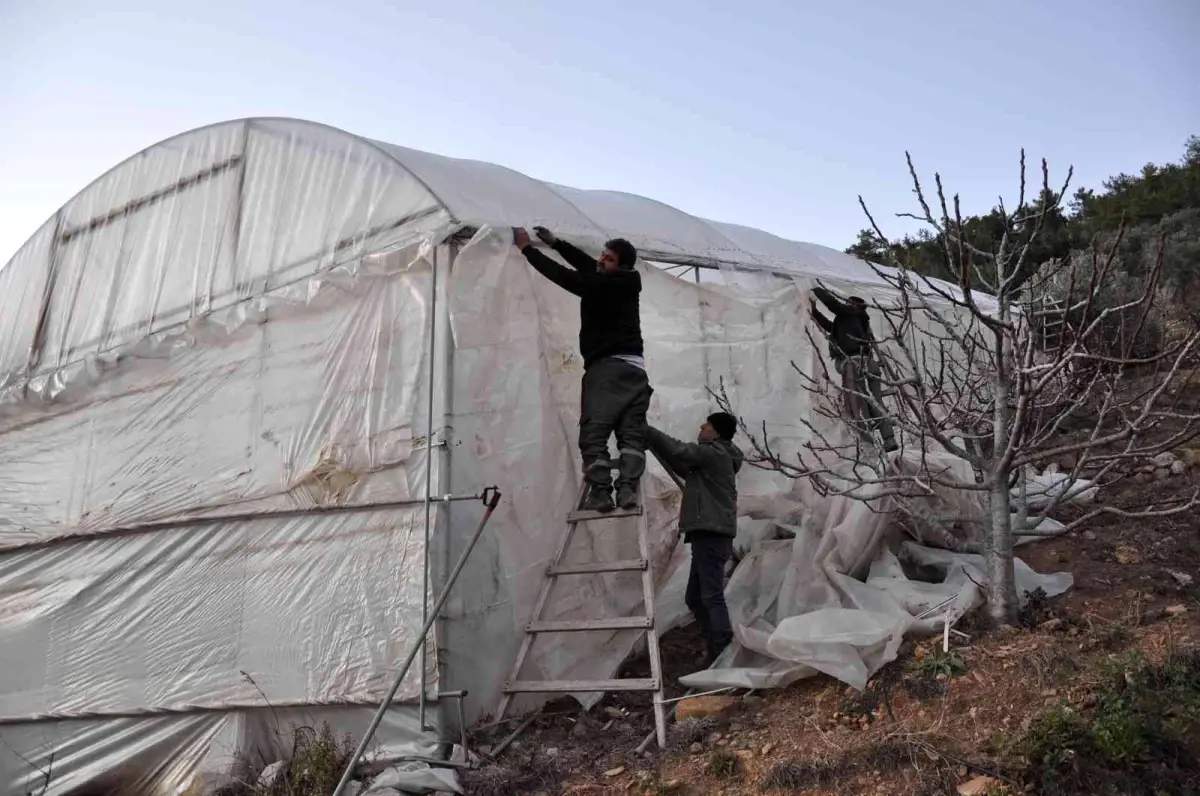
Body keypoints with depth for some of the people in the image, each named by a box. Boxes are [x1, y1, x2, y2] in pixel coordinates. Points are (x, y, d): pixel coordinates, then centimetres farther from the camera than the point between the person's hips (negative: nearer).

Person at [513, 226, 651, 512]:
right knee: (631, 432, -1)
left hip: (607, 366, -8)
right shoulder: (624, 284, 18)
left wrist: (527, 248, 2)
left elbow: (567, 277, -6)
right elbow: (588, 266, 29)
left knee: (594, 432, -8)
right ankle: (627, 490, -14)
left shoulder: (603, 284, -6)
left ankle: (600, 493, -16)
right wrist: (554, 242, 30)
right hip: (634, 368, 8)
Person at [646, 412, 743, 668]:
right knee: (696, 598, 13)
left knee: (712, 595, -14)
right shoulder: (713, 456, 23)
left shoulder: (714, 452, -7)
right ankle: (717, 653, 15)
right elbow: (682, 467, 27)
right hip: (708, 534, 10)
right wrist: (651, 440, 21)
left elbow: (677, 450, -17)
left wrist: (644, 429, -11)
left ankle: (723, 656, -16)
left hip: (712, 534, -10)